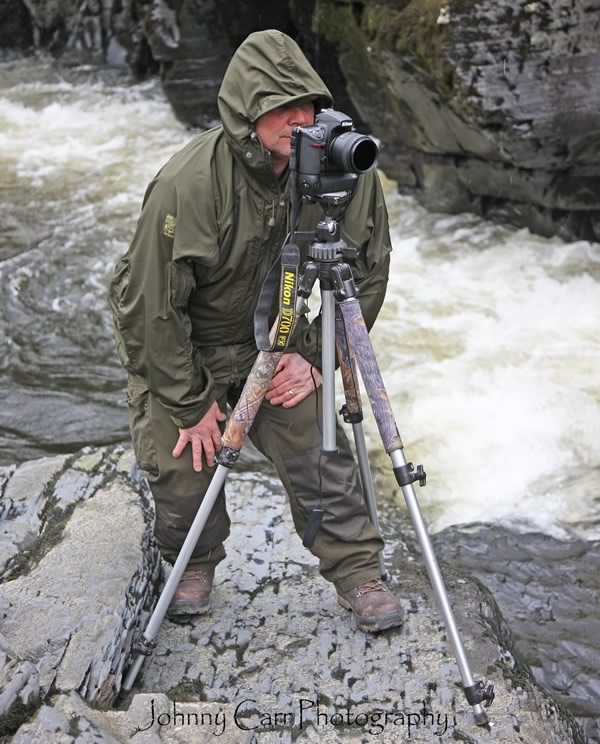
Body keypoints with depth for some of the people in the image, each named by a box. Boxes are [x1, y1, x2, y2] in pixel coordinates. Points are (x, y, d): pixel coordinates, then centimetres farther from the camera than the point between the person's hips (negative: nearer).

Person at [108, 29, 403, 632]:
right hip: (176, 344, -2)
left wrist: (314, 355, -12)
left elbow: (368, 273, -5)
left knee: (317, 448, -6)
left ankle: (357, 571, 13)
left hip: (271, 338, 3)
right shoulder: (186, 185, -30)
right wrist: (191, 403, -16)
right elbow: (151, 304, -24)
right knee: (183, 466, -2)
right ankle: (193, 565, 29)